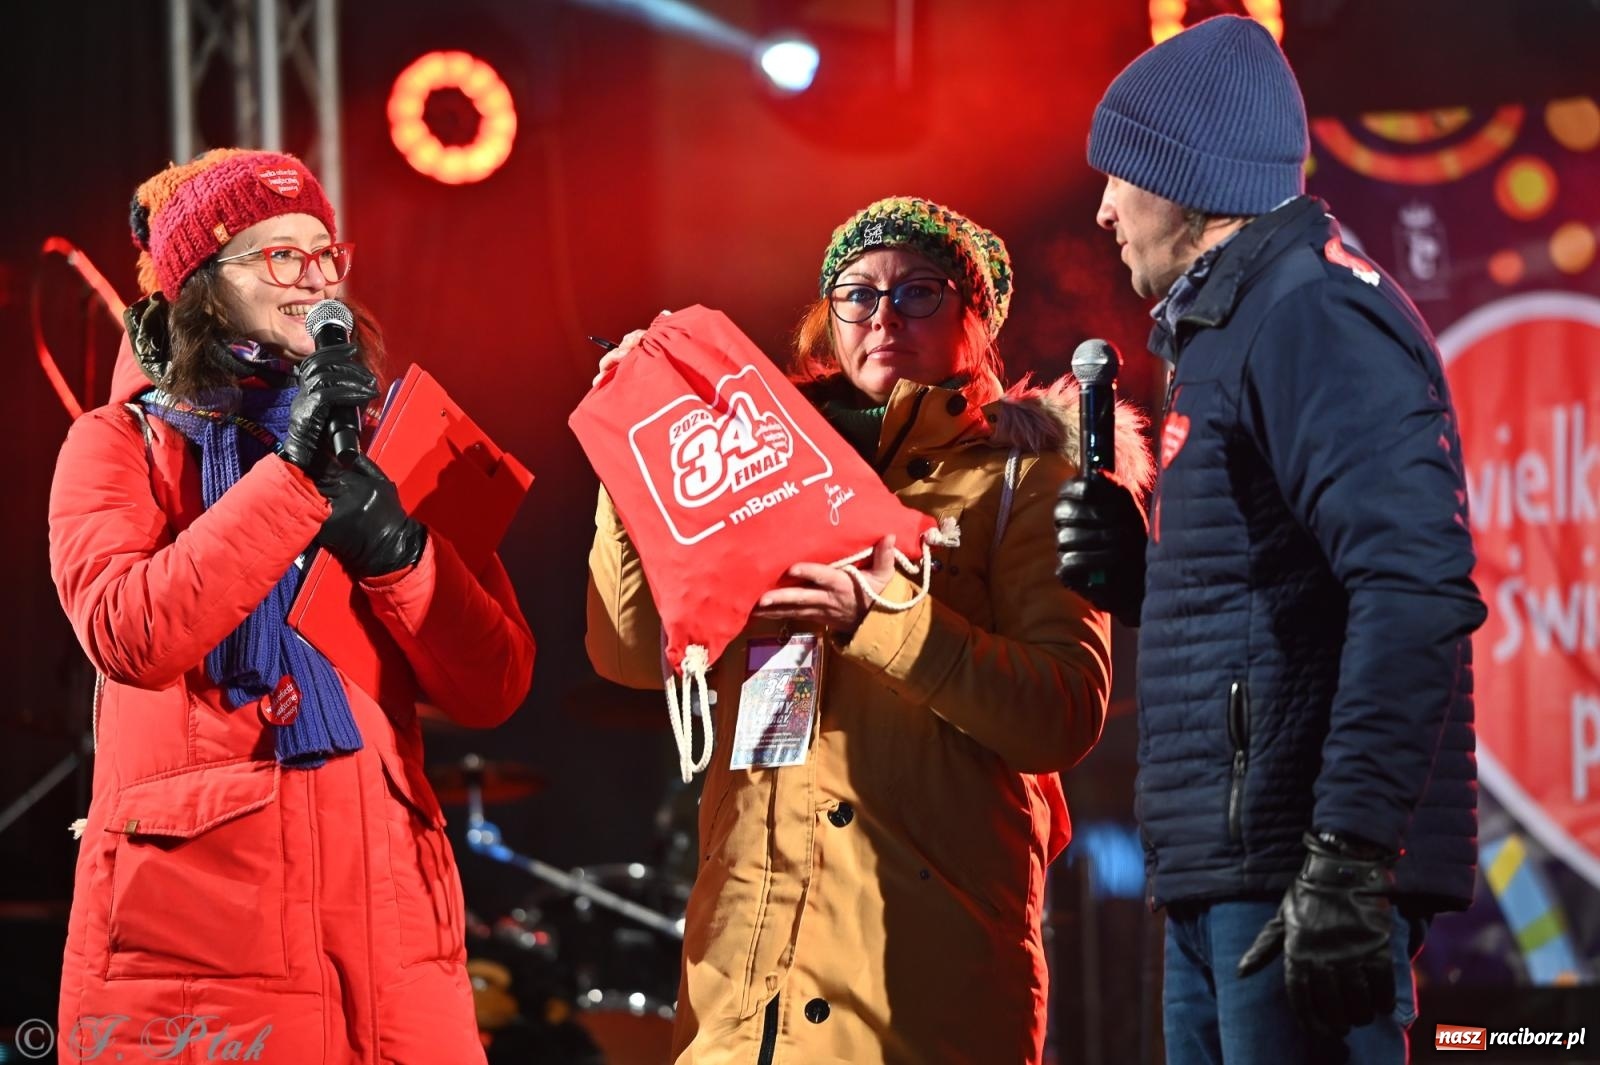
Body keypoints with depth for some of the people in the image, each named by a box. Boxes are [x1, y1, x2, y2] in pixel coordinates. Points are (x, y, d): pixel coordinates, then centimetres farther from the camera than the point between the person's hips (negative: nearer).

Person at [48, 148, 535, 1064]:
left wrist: (393, 549, -10)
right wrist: (292, 476, -17)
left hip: (386, 912, 3)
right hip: (193, 913, -3)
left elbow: (495, 688, 6)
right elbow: (127, 636, -15)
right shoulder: (120, 444, 5)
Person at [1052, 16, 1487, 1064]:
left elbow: (1416, 591, -22)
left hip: (1300, 885, -10)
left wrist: (1349, 856, -26)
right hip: (1225, 888, 10)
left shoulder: (1313, 311, -10)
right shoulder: (1230, 327, 22)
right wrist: (1134, 575, 10)